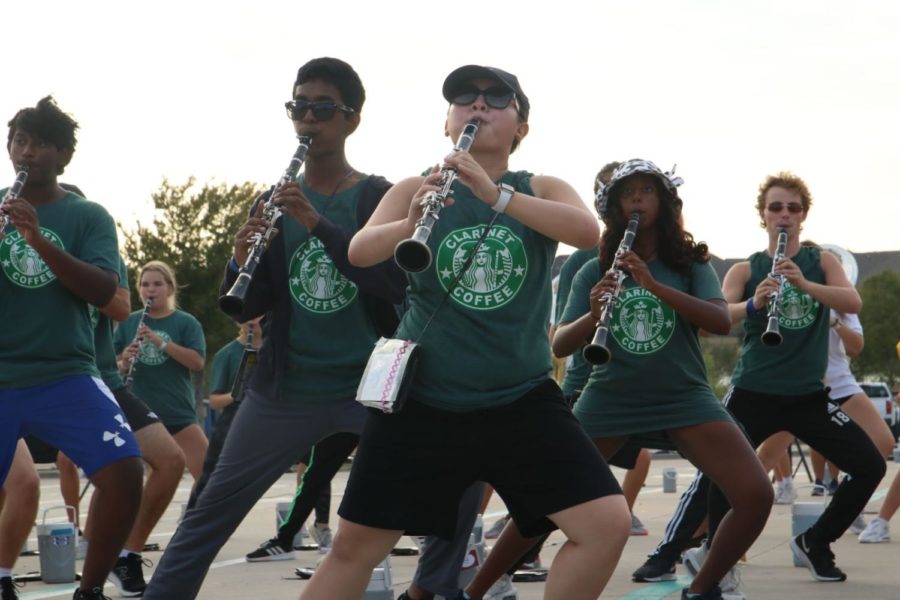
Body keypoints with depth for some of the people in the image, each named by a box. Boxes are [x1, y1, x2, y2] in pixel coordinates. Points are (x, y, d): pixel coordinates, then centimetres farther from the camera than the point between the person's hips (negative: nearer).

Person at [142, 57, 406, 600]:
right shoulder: (274, 202, 7)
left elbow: (397, 284, -18)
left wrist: (318, 223, -27)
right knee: (212, 510, 1)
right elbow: (247, 308, 5)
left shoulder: (380, 197, -2)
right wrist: (242, 264, -18)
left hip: (370, 386, -2)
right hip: (285, 390, 3)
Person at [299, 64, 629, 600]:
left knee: (608, 523, -13)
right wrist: (411, 224, -36)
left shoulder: (543, 190, 2)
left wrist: (496, 195, -33)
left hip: (523, 400, 0)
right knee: (355, 546, 2)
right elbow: (359, 252, -14)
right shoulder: (415, 189, 3)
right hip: (423, 400, 0)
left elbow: (588, 232, -20)